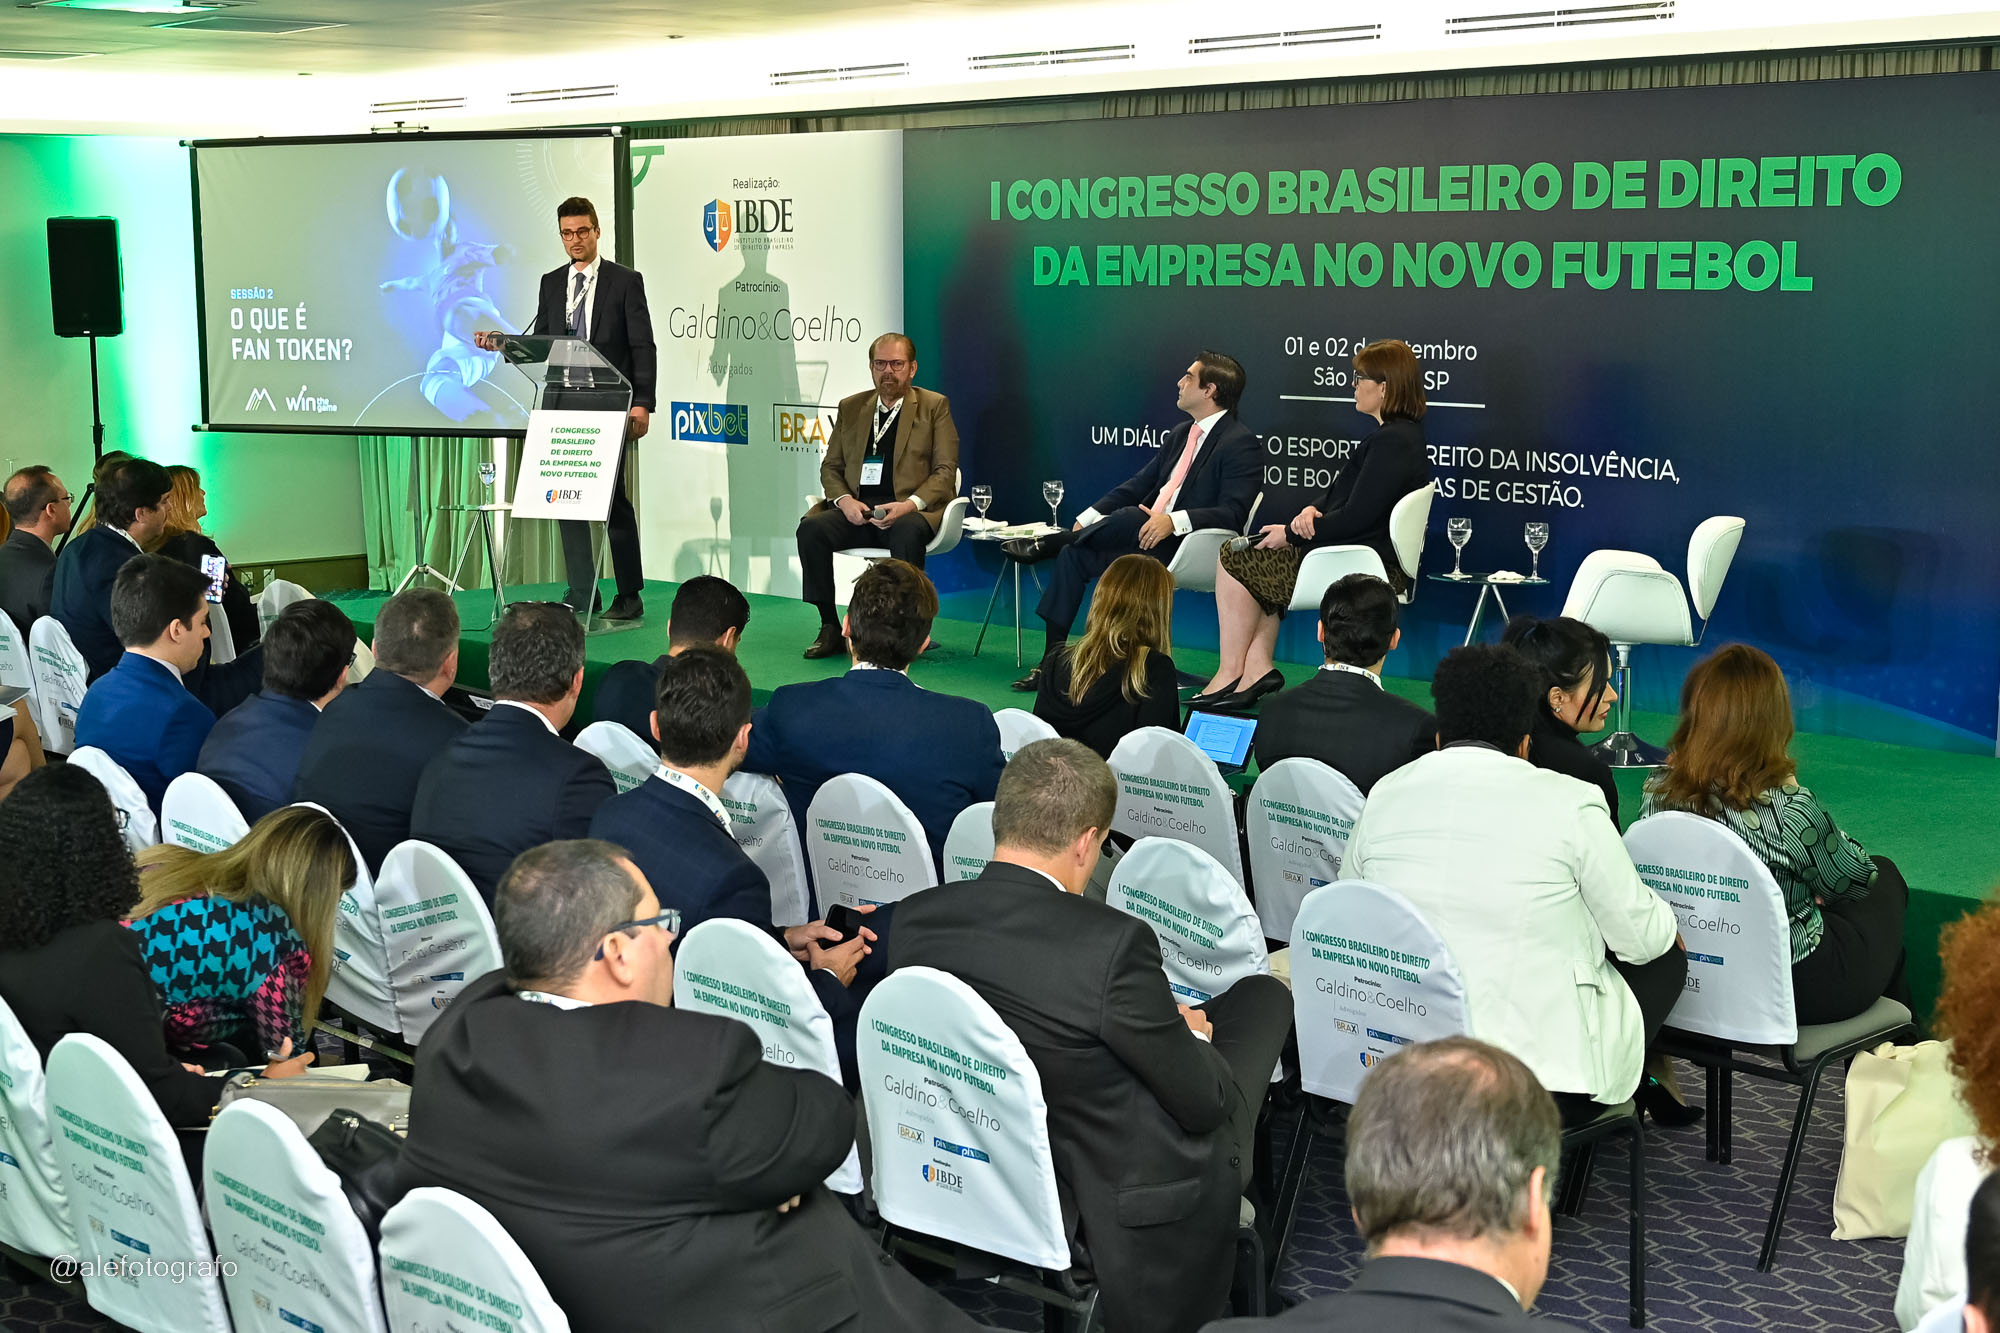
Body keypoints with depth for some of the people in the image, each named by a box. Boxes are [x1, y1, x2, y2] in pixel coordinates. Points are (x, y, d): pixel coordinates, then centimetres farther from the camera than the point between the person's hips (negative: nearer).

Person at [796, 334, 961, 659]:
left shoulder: (934, 406, 7)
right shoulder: (851, 407, 18)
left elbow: (945, 471, 0)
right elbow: (830, 467, 17)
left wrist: (909, 504, -18)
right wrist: (844, 500, -6)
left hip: (910, 511, -4)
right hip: (857, 511, 4)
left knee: (907, 533, -38)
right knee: (811, 527, -24)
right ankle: (830, 628, -16)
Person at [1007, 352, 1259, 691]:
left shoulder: (1241, 444, -8)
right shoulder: (1180, 434, 18)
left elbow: (1234, 512, -18)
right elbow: (1139, 484, 18)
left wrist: (1174, 520, -30)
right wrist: (1091, 516, 4)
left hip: (1184, 547, -8)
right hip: (1149, 534, 8)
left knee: (1129, 517, -33)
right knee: (1074, 554, -11)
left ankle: (1046, 545, -12)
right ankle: (1053, 660, -10)